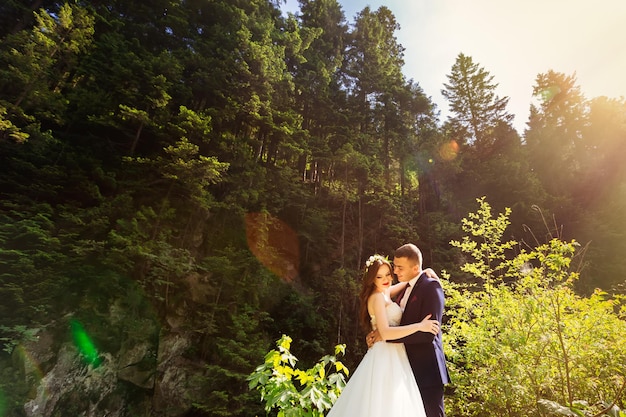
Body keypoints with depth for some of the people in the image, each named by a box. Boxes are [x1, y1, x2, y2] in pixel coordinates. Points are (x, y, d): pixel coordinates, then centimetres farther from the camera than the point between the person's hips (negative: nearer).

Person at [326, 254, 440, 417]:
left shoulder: (385, 293, 11)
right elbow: (385, 332, -26)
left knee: (386, 402, 13)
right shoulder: (378, 297, -16)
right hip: (386, 357, -9)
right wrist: (420, 326, -22)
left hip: (392, 356, 9)